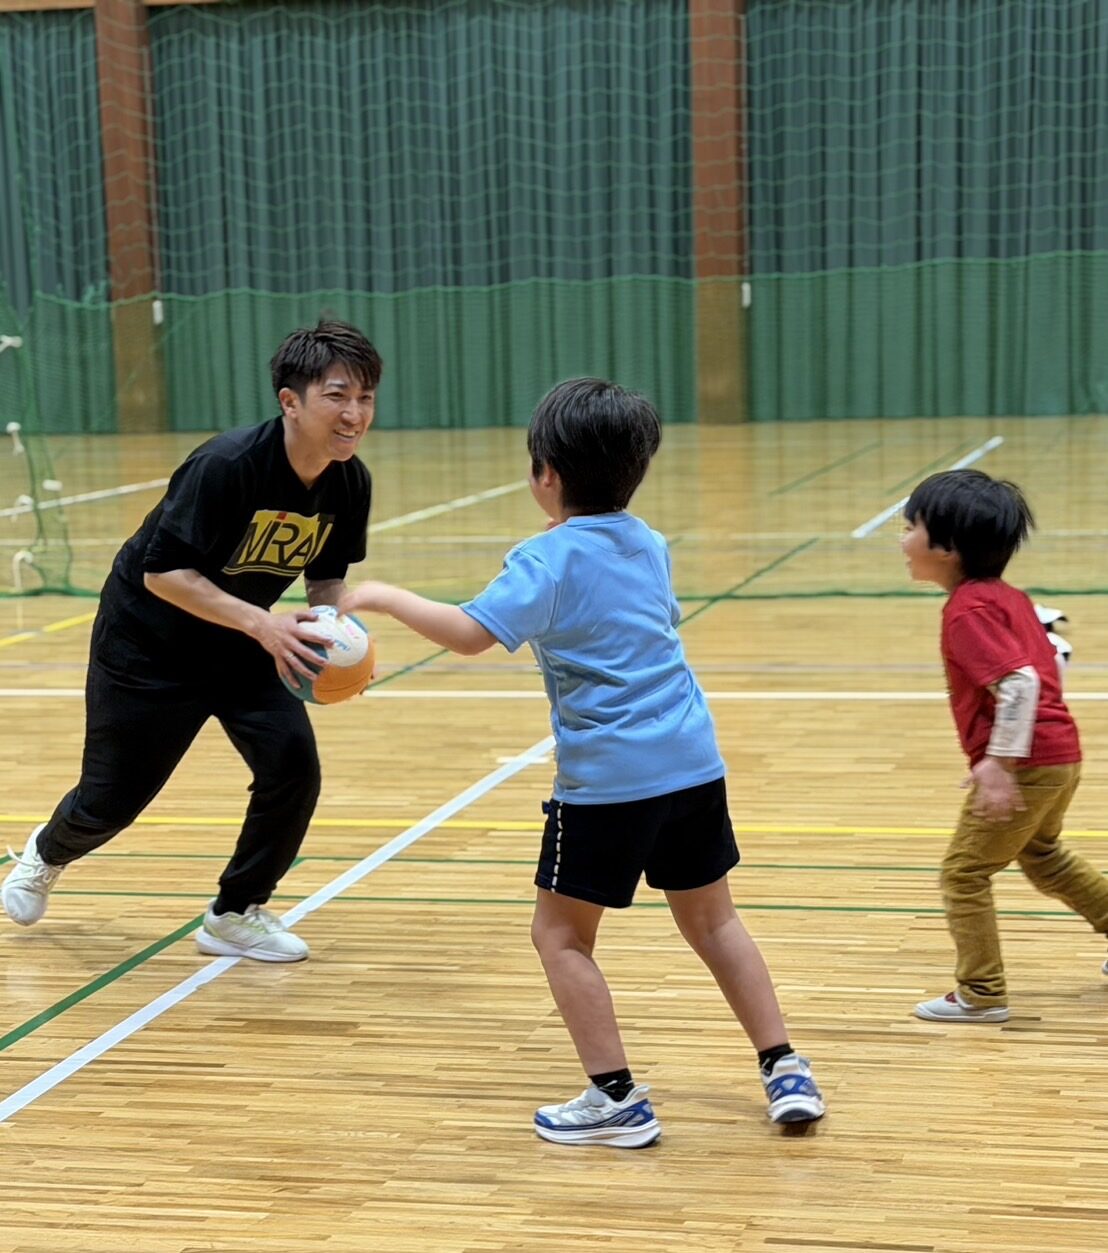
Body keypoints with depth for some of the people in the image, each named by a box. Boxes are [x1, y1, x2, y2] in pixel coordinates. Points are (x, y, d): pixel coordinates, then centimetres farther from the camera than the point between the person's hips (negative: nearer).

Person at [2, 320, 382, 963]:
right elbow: (162, 572, -30)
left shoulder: (351, 483, -13)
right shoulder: (226, 465, -32)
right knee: (113, 797, 7)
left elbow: (327, 576, 2)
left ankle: (236, 914, 8)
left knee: (293, 765, -14)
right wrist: (260, 623, -39)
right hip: (148, 642, -5)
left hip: (241, 644, 5)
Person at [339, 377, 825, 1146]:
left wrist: (386, 598, -11)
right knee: (713, 920, 20)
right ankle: (786, 1071, 19)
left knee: (561, 934, 8)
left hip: (608, 779, -7)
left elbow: (471, 632, -23)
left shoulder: (551, 558, -11)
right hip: (694, 763, 7)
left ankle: (618, 1099, 6)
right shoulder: (648, 543, 11)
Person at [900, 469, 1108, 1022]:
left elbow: (1019, 683, -28)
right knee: (1042, 856, 30)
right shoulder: (1005, 596, 10)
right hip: (1059, 753, 10)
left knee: (964, 871, 2)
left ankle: (982, 995, 8)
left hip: (1027, 764, -10)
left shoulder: (967, 610, -18)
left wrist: (998, 763, -29)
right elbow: (1048, 662, 18)